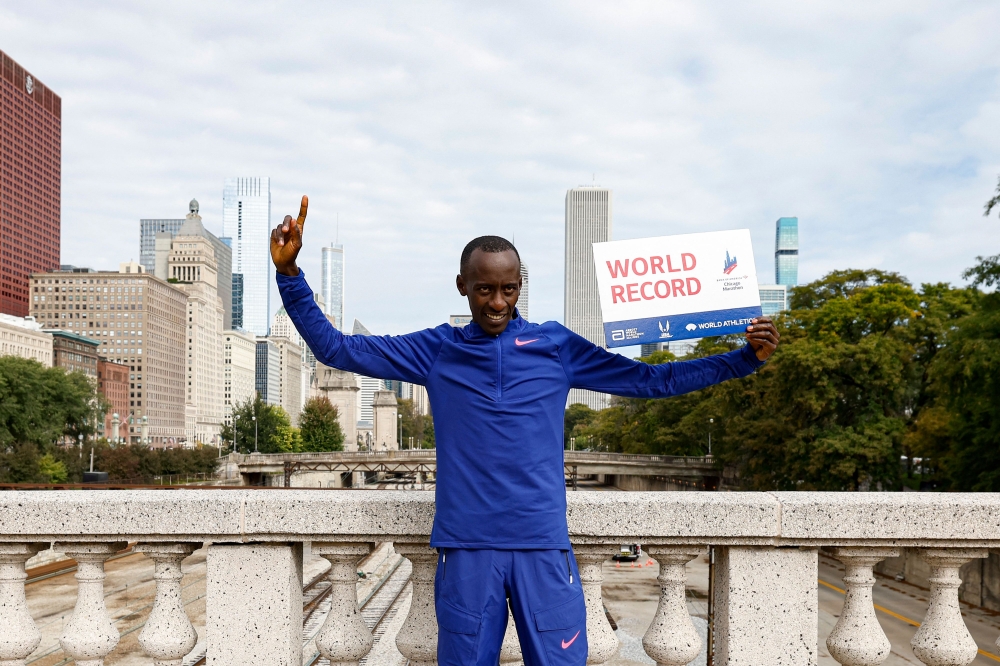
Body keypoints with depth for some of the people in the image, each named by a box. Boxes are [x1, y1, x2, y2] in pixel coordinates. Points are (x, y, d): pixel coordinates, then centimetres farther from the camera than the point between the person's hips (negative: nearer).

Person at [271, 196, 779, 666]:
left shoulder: (556, 346, 9)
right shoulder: (436, 351, 8)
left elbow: (652, 380, 12)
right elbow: (335, 348, 8)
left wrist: (745, 358, 6)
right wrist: (289, 272, -2)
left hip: (544, 546, 0)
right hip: (465, 547, 0)